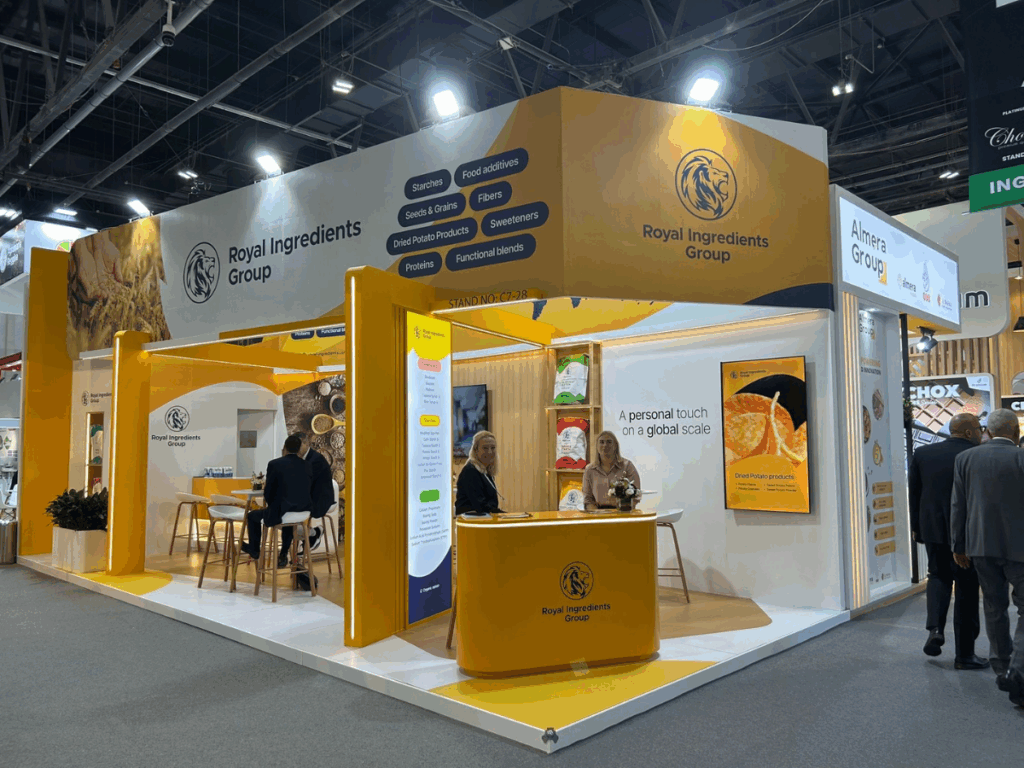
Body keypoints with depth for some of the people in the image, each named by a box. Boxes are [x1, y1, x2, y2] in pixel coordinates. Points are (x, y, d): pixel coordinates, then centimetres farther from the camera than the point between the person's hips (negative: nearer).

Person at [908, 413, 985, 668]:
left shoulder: (922, 454, 1)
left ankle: (935, 628, 2)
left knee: (939, 576, 23)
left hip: (933, 529, 3)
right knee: (967, 590, 7)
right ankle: (964, 654, 14)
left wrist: (916, 527, 14)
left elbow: (914, 493, 5)